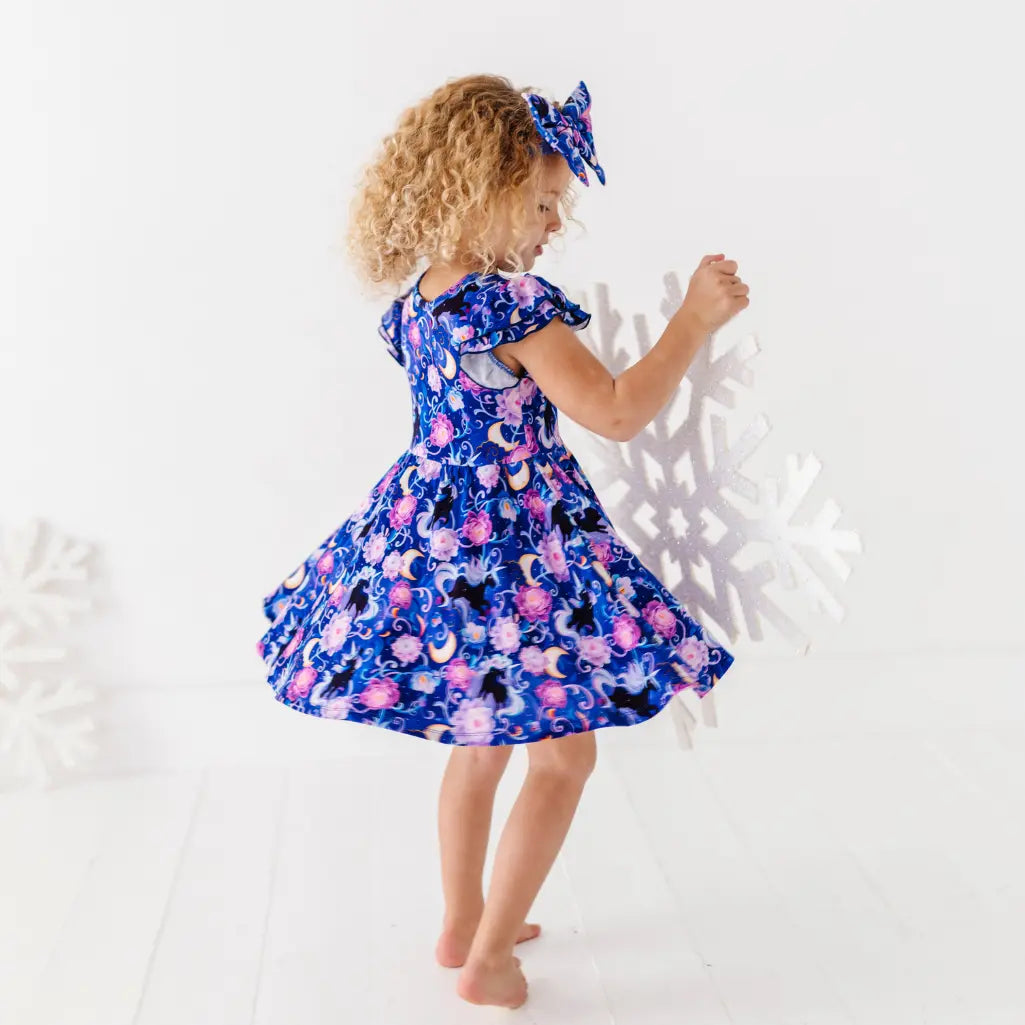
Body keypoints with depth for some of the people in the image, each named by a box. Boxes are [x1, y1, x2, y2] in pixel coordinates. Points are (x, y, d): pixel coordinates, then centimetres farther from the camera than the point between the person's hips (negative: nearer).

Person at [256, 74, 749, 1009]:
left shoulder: (419, 300, 6)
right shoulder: (511, 302, -20)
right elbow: (617, 414, -25)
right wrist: (697, 316, -15)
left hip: (429, 532, 9)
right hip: (514, 548, -9)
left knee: (481, 739, 24)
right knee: (564, 755, 9)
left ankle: (464, 924, 39)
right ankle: (489, 959, 19)